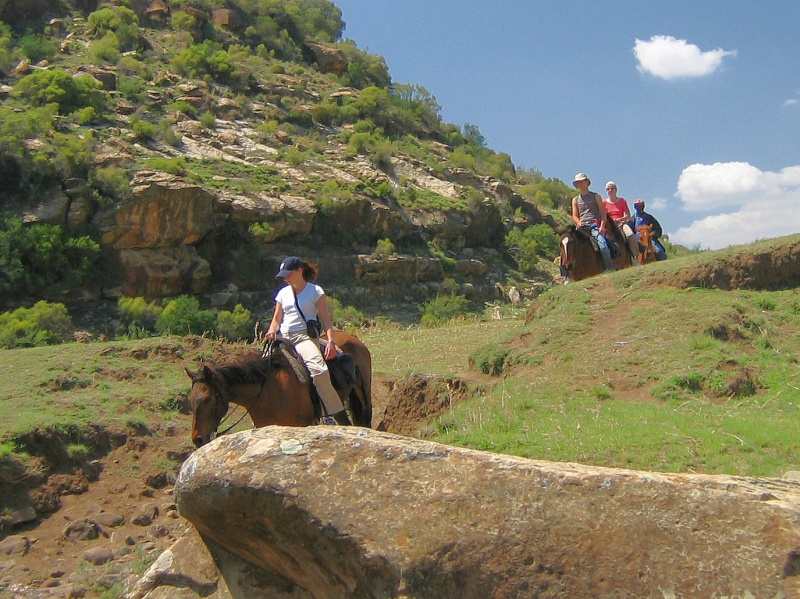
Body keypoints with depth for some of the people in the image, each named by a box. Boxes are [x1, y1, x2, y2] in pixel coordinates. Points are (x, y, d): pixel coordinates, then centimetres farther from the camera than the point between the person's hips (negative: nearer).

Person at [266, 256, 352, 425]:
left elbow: (325, 319, -1)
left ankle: (342, 419, -27)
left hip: (305, 337, -5)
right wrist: (272, 331, 0)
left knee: (319, 370, -30)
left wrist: (331, 341, -16)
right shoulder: (283, 293, 19)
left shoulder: (315, 291, 5)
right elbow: (277, 319, 23)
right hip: (283, 339, 6)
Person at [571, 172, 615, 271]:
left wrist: (602, 225, -12)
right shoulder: (575, 200, 19)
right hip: (582, 227, 3)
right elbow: (574, 215, 13)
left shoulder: (596, 196, 12)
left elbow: (602, 212, 5)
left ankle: (610, 268, -25)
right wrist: (578, 223, -10)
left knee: (602, 243, -28)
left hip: (595, 226, -3)